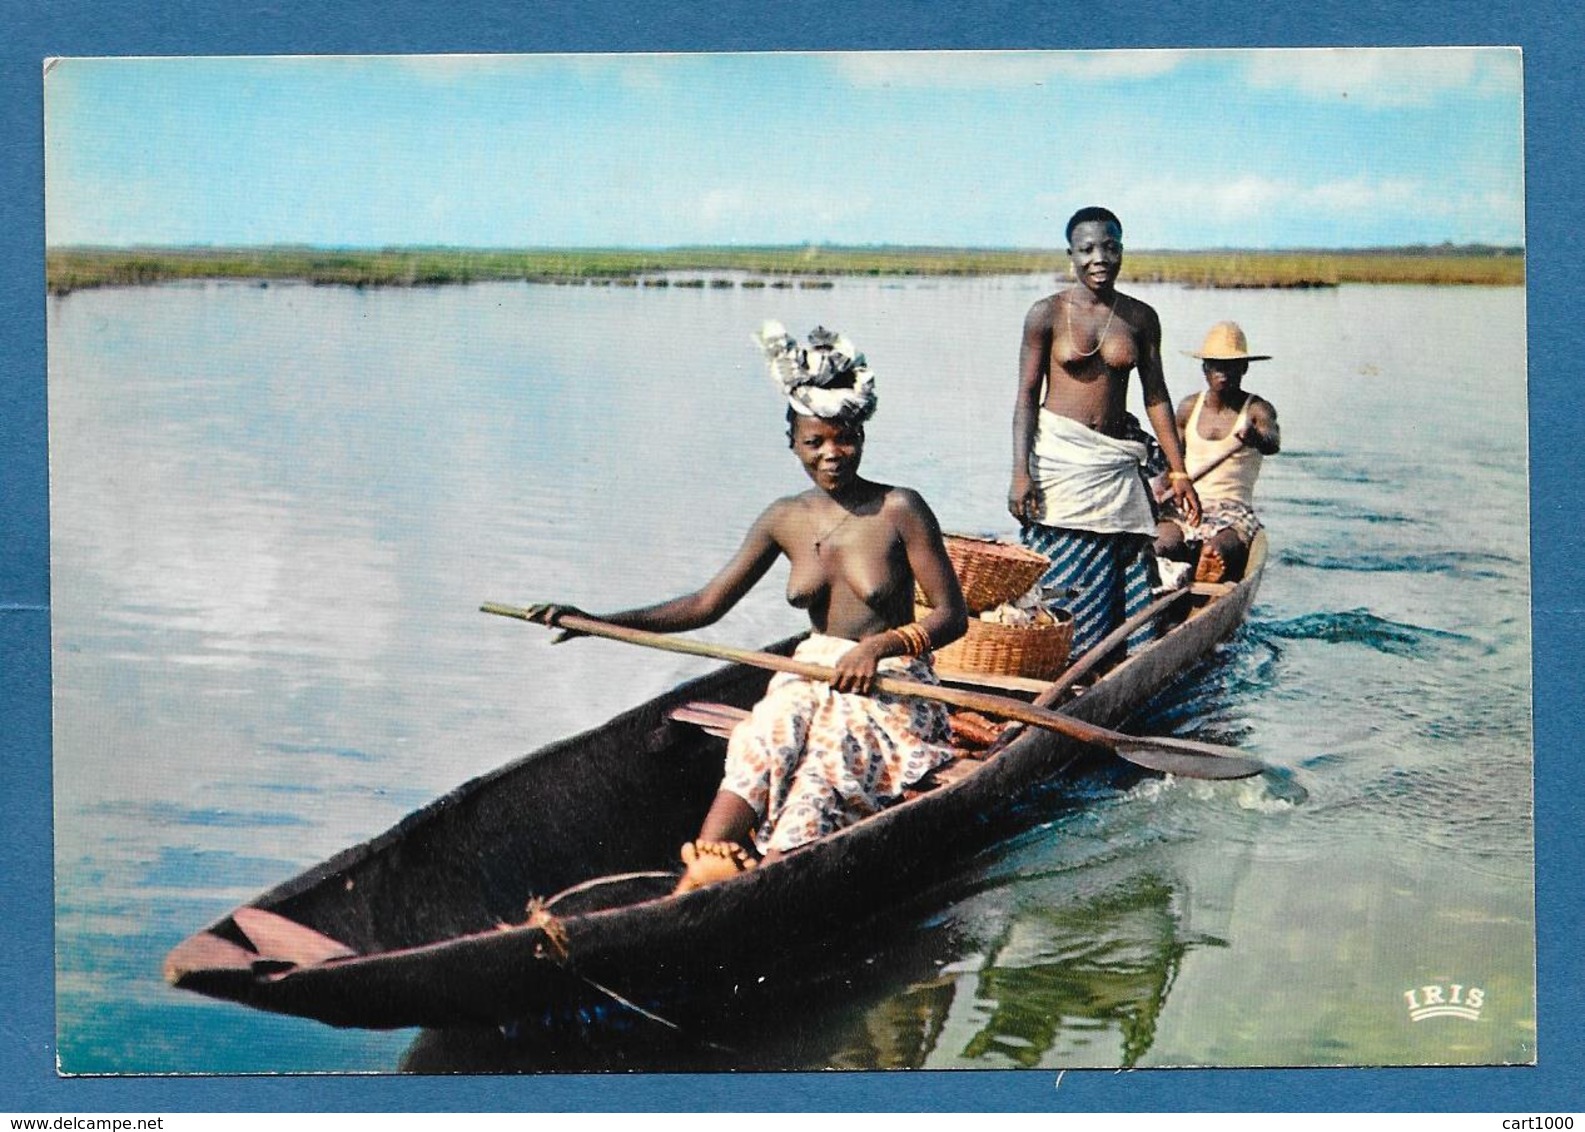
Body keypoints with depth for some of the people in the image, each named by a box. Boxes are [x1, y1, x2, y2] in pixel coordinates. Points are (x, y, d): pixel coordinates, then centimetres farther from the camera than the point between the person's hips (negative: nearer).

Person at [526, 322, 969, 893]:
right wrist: (598, 622, -2)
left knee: (825, 751, -34)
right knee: (768, 735, -30)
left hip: (892, 689, -3)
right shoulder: (786, 519, 7)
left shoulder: (899, 510, -6)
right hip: (812, 675, 3)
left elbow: (952, 615, -6)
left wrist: (881, 646, -24)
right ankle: (698, 883, -46)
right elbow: (707, 604, 8)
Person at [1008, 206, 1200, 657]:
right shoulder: (1047, 314, -1)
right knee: (1060, 585, -5)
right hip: (1059, 458, -3)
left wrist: (1178, 472, 8)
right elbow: (1026, 395, -2)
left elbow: (1156, 396, 11)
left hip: (1116, 463, 3)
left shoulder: (1140, 318, 8)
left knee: (1125, 582, 0)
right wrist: (1021, 472, -11)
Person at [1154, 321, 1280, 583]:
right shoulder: (1189, 407, 14)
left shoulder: (1257, 409, 1)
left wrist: (1256, 437, -46)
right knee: (1162, 547, -32)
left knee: (1217, 552, -37)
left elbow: (1273, 444, -21)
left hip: (1235, 510, -3)